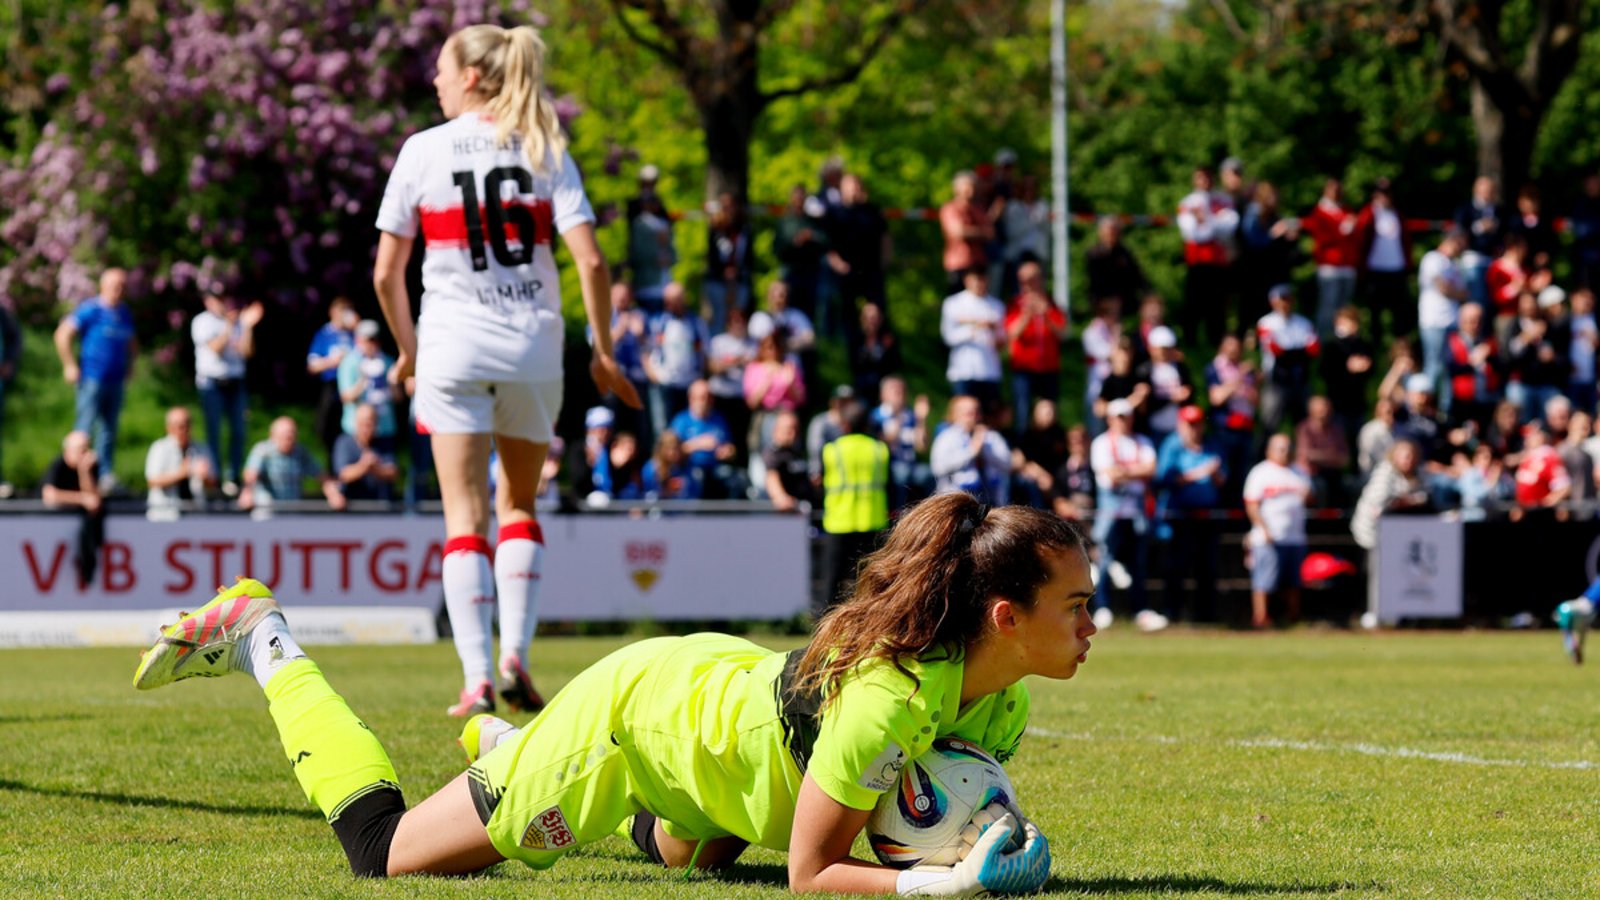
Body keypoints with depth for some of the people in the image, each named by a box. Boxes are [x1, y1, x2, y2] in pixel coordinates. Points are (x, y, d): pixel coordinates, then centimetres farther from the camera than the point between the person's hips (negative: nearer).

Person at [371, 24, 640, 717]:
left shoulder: (423, 150, -1)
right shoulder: (546, 151, 2)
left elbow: (386, 274, -1)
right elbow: (590, 260, -7)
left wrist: (408, 348, 15)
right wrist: (602, 352, 3)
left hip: (453, 348, -2)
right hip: (534, 348, 2)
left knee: (465, 515, 1)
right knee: (518, 505, 17)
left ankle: (478, 678, -9)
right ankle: (515, 656, 4)